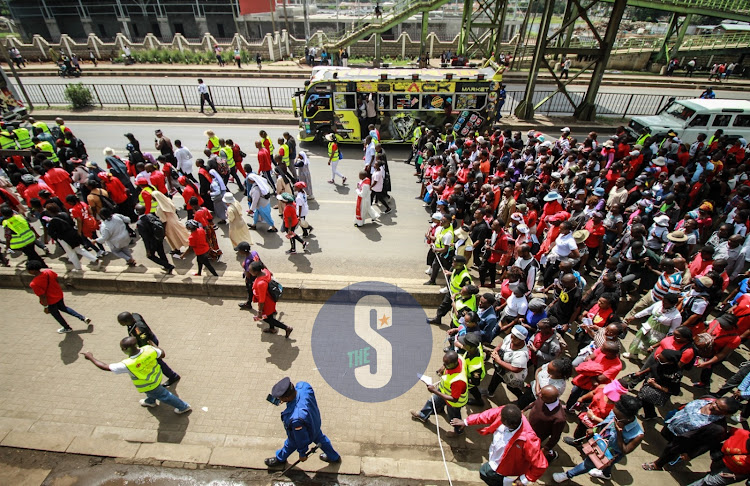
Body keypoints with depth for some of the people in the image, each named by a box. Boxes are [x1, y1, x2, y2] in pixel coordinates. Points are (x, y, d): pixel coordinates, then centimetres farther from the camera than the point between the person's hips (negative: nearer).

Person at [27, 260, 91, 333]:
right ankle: (83, 318, 30)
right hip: (59, 295, 6)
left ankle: (67, 328, 44)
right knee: (63, 308, 31)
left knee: (56, 315, 22)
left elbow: (43, 297, -25)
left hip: (51, 302, -6)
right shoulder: (48, 271, -15)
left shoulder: (34, 284, -32)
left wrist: (46, 307, -11)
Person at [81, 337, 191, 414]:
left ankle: (184, 407, 39)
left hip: (148, 386, -5)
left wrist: (90, 357, -14)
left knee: (163, 395, 20)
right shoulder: (149, 349, -31)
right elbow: (162, 355, -12)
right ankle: (150, 402, 69)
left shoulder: (128, 365, -41)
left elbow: (105, 367, -27)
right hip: (156, 376, 5)